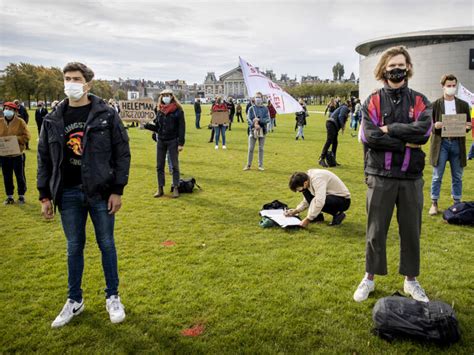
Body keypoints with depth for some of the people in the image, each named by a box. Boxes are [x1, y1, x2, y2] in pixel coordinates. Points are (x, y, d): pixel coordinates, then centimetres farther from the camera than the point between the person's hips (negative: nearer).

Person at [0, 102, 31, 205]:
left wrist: (15, 139, -21)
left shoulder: (20, 122, -4)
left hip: (17, 154, -3)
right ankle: (9, 197, 22)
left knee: (20, 176, 6)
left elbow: (26, 136, -8)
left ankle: (21, 196, 20)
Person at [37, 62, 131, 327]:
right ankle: (75, 301, 30)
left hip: (100, 192, -3)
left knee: (106, 245, 8)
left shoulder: (106, 115, -4)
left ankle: (113, 297, 25)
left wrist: (117, 190, -8)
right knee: (74, 247, 13)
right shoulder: (53, 120, 5)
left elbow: (122, 153, -4)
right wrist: (45, 196, 7)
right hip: (68, 194, 3)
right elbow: (44, 159, 10)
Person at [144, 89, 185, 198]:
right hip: (161, 141, 5)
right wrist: (147, 125, -5)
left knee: (175, 165, 3)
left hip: (173, 141, -5)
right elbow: (157, 127, 11)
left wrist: (181, 143, -14)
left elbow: (181, 127, -9)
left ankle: (175, 189, 10)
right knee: (159, 166, 6)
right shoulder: (159, 111, 7)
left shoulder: (178, 110, -7)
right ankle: (160, 189, 14)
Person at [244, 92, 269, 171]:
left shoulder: (265, 109, 5)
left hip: (262, 130, 1)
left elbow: (268, 119, -4)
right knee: (251, 148, 1)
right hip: (253, 130, -1)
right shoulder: (251, 108, 3)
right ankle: (248, 165, 9)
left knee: (261, 148, 6)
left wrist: (259, 120, -18)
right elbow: (248, 119, -4)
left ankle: (260, 165, 14)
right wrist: (254, 124, -22)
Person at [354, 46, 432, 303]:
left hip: (411, 177, 2)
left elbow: (423, 130, -13)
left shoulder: (420, 102, 6)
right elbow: (369, 136, -14)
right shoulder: (373, 102, 1)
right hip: (380, 176, -1)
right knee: (376, 231, 7)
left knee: (411, 230, 11)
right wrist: (406, 142, -13)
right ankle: (370, 278, 24)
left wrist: (389, 129, -13)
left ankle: (411, 279, 29)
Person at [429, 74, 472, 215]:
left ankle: (457, 203, 22)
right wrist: (435, 126, -21)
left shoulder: (463, 105, 8)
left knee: (457, 176, 10)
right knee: (437, 176, 2)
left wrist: (467, 127, -12)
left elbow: (468, 124, 11)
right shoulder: (435, 104, 0)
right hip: (441, 143, -3)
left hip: (457, 143, 3)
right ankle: (434, 203, 10)